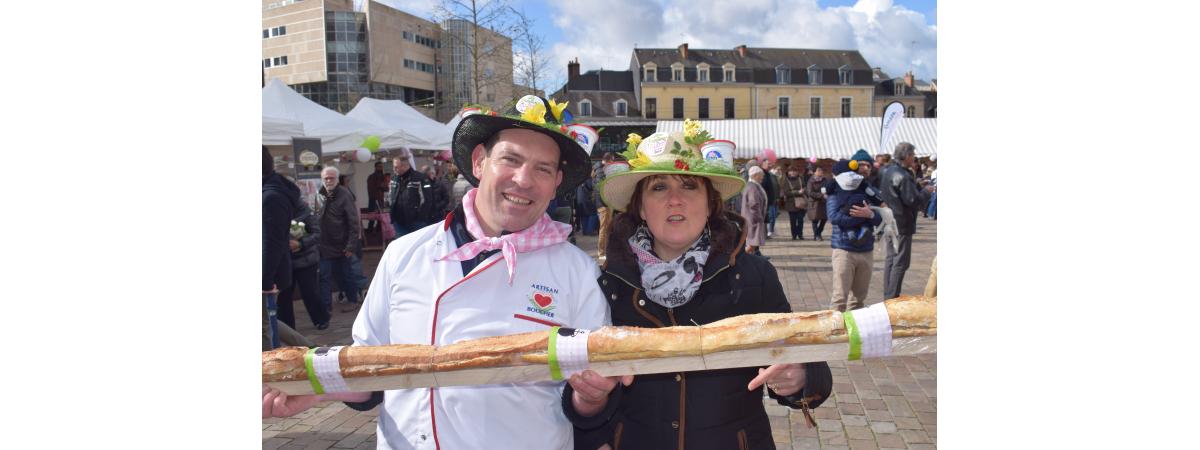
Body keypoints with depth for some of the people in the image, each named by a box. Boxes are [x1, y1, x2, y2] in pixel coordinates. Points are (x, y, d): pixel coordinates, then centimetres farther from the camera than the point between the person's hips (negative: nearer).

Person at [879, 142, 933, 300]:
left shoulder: (886, 170, 8)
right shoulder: (903, 176, -21)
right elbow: (913, 200, -22)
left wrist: (918, 186, 10)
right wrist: (927, 192, -5)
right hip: (902, 224, -9)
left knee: (890, 259, 16)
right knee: (901, 262, -4)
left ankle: (887, 296, 23)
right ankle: (892, 298, -2)